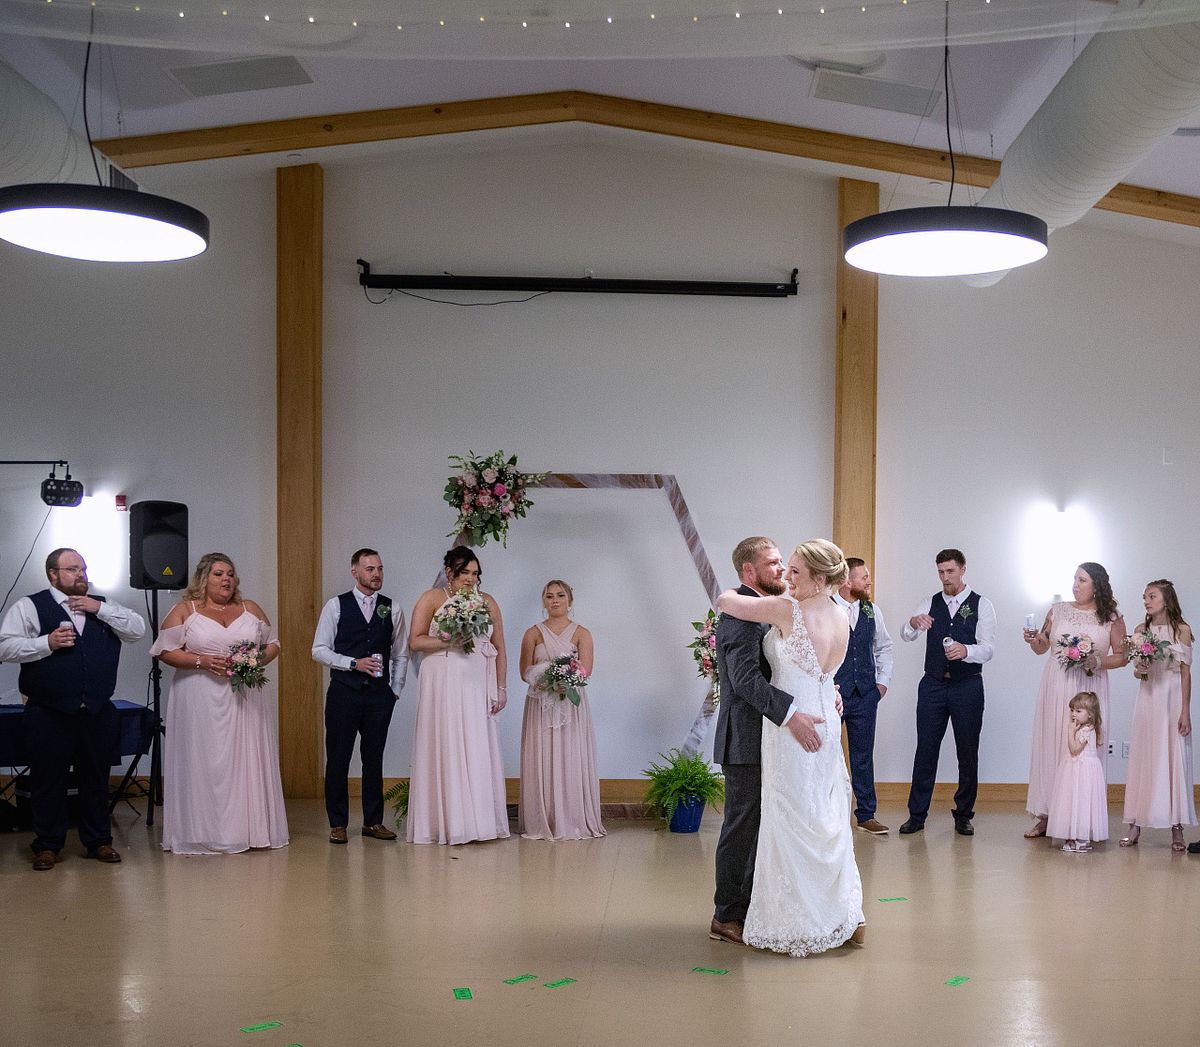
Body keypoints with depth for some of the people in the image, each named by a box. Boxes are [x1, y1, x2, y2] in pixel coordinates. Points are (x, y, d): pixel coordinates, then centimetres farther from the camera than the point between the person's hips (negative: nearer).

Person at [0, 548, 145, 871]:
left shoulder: (103, 606, 12)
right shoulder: (30, 607, -1)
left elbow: (138, 630, 3)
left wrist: (100, 609, -6)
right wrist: (47, 643, -18)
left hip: (98, 712, 4)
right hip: (49, 714, -4)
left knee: (96, 779, 12)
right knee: (48, 780, 5)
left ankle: (98, 841, 24)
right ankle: (47, 845, 17)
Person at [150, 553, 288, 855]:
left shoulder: (251, 609, 12)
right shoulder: (184, 610, 3)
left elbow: (273, 644, 14)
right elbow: (165, 651, -3)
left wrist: (258, 660, -6)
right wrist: (201, 661, -15)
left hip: (246, 700, 3)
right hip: (201, 702, -3)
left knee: (247, 760, 3)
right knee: (204, 763, -2)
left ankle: (251, 829, 9)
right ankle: (203, 832, 4)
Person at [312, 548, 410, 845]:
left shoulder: (392, 609, 7)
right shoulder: (335, 606, 1)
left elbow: (401, 655, 13)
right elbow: (319, 650, -2)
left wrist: (395, 690, 7)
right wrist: (353, 662, -12)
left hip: (379, 694, 2)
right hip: (344, 690, -2)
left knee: (374, 759, 8)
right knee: (338, 759, 1)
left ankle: (373, 822, 16)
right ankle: (338, 824, 10)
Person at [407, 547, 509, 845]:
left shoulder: (488, 603, 11)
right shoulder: (432, 599, 3)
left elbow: (499, 649, 10)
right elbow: (416, 641, -5)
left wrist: (500, 689, 4)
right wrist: (449, 642, -15)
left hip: (477, 686, 3)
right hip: (443, 685, -3)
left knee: (478, 750, 1)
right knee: (445, 749, -2)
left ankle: (479, 820, 7)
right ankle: (446, 821, 4)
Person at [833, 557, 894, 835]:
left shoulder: (873, 611, 8)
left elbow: (883, 647, 20)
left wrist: (883, 681, 12)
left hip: (865, 695, 4)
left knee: (864, 756, 10)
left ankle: (866, 815, 19)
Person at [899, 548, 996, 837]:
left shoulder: (981, 605, 0)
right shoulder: (931, 604, 7)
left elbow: (988, 649, -9)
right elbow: (905, 636, -4)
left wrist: (966, 650, -31)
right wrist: (913, 622, -28)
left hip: (968, 686, -2)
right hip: (933, 684, 2)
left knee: (968, 753, 5)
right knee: (925, 750, 2)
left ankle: (963, 816, 17)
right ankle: (917, 814, 9)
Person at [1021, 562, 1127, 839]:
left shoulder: (1111, 618, 3)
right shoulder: (1058, 611, 9)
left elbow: (1122, 656, 3)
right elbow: (1042, 648, 15)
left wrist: (1098, 662, -14)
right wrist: (1033, 640, -6)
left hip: (1089, 689, -2)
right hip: (1055, 688, 2)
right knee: (1049, 746, 2)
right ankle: (1044, 816, 6)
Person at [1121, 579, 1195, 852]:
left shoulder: (1181, 630, -1)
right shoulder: (1141, 630, 7)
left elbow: (1185, 672, -2)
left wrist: (1185, 711, -6)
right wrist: (1139, 671, -13)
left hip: (1173, 699, -3)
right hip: (1148, 699, 3)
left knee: (1174, 758, -1)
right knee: (1142, 758, 3)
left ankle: (1177, 828, 4)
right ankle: (1136, 825, 7)